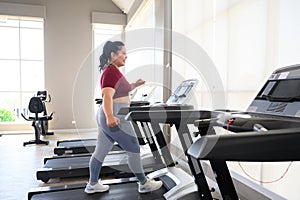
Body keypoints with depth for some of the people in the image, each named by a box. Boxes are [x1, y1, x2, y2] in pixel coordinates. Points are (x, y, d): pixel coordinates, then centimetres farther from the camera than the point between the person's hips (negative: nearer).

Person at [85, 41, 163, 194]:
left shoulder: (112, 70, 17)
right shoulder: (111, 71, -15)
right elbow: (107, 96, -26)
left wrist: (134, 85, 18)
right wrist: (110, 117, -37)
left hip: (109, 117, 10)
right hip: (114, 118, -10)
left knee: (101, 151, 15)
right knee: (133, 149, 2)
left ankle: (92, 184, 27)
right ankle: (144, 184, 17)